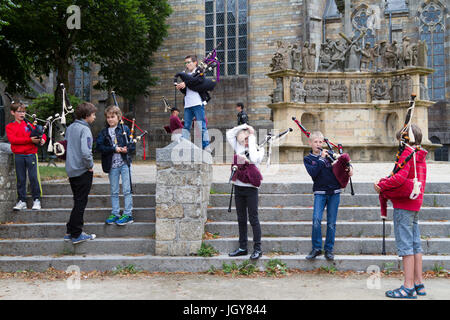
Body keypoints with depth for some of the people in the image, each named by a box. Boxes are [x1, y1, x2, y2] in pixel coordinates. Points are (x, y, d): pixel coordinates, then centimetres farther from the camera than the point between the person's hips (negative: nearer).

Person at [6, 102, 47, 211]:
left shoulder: (29, 124, 8)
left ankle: (36, 200, 5)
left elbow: (41, 134, 9)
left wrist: (42, 139, -16)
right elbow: (12, 139, -10)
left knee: (34, 177, -4)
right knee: (20, 179, 6)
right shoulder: (9, 127, 5)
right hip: (18, 156, 1)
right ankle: (22, 201, 14)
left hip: (31, 154, 0)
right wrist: (30, 140, -18)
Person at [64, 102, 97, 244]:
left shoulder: (70, 127, 10)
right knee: (80, 202, 0)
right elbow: (85, 152, -27)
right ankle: (76, 235, 6)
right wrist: (90, 166, -12)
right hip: (83, 171, -8)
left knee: (78, 201, 17)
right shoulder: (85, 130, -16)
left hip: (71, 170, 8)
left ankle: (71, 231, 21)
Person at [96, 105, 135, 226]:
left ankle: (128, 215, 5)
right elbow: (99, 147, -6)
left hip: (125, 163, -2)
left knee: (126, 190, -1)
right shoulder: (104, 132, 5)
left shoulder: (125, 129, 2)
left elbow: (133, 144, 4)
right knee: (114, 191, 10)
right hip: (112, 165, 2)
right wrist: (114, 149, -16)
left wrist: (127, 149, -17)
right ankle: (115, 214, 20)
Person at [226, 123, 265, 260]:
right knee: (241, 219, 11)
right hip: (238, 187, 6)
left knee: (253, 219, -4)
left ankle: (257, 249, 2)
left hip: (250, 188, -6)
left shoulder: (258, 150, -3)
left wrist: (252, 138, -14)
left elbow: (254, 159, -24)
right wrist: (243, 126, 4)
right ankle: (242, 248, 19)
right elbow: (229, 134, 10)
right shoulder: (239, 148, 11)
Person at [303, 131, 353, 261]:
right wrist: (322, 159, -13)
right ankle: (316, 248, -1)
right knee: (316, 220, -15)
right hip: (320, 192, -2)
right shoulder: (308, 159, 5)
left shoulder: (328, 153, 9)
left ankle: (329, 249, 14)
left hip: (334, 192, 2)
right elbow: (313, 172, -13)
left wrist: (349, 168, 0)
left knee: (331, 223, 4)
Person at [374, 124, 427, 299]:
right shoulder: (420, 156, 17)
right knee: (415, 243, 11)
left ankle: (408, 287, -7)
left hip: (404, 204, -9)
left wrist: (382, 185, -11)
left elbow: (400, 177, -23)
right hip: (415, 204, 9)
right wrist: (386, 183, 8)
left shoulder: (407, 153, -11)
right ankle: (418, 284, 16)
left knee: (405, 244, -8)